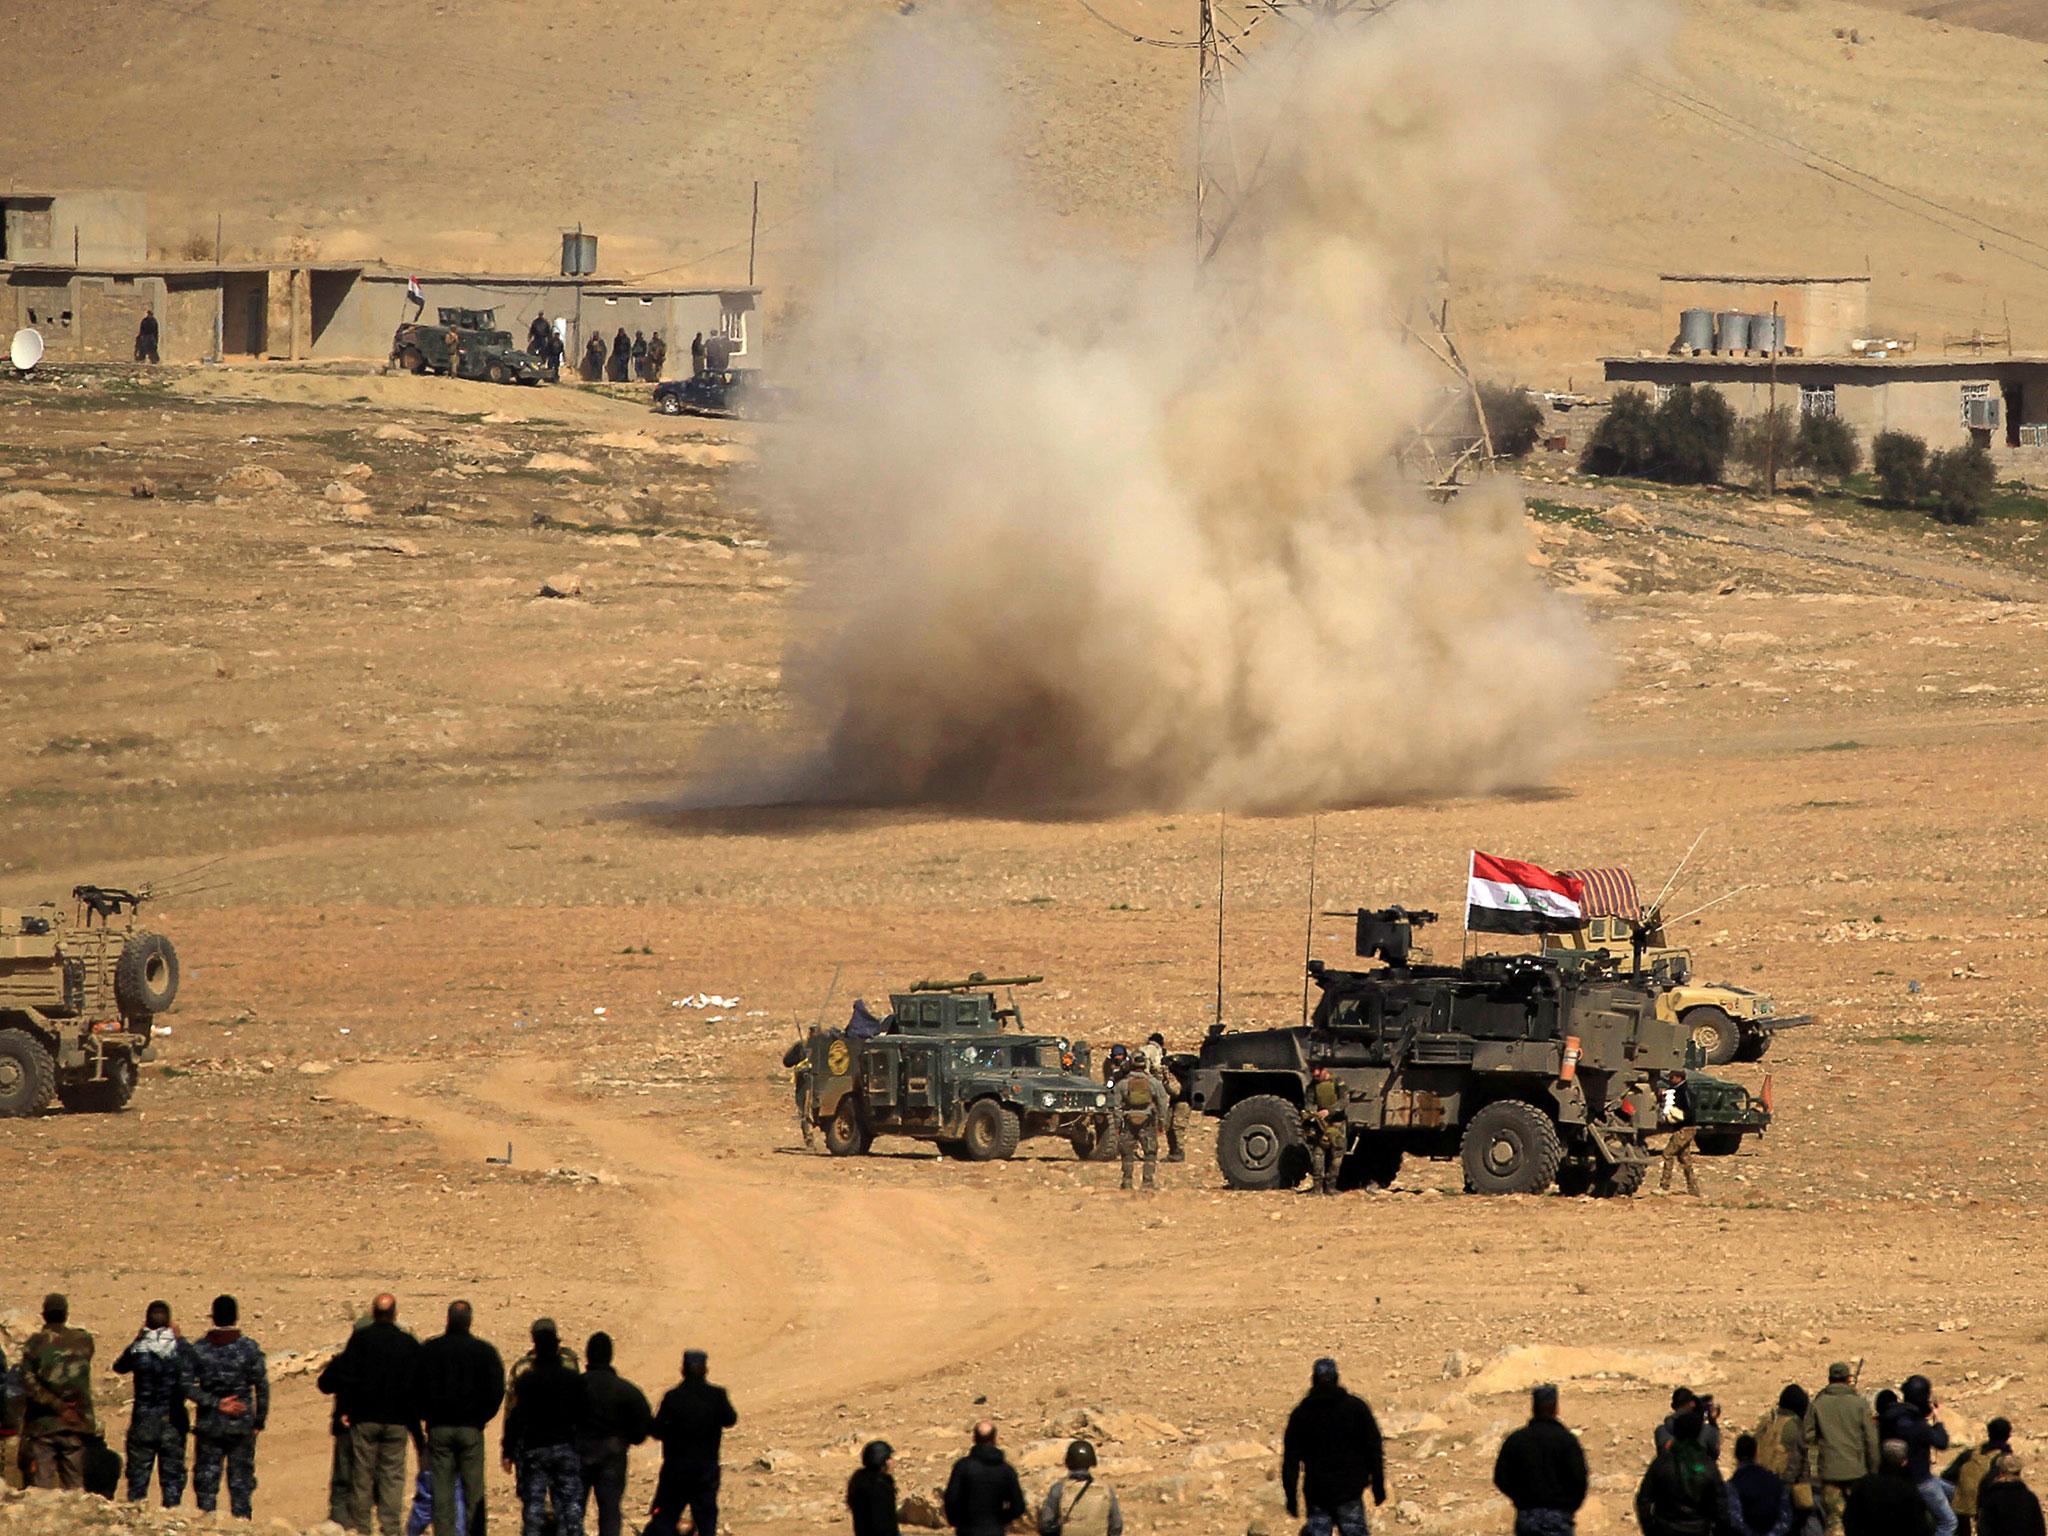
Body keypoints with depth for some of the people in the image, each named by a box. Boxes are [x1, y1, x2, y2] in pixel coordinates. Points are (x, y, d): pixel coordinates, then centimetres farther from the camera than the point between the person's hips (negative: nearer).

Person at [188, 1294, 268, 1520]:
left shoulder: (199, 1349, -3)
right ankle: (241, 1517, 3)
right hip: (241, 1426, -1)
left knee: (206, 1477, 7)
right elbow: (262, 1388, -4)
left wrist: (215, 1403, -8)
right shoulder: (249, 1348, -6)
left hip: (209, 1425, 1)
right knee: (241, 1477, 6)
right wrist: (259, 1421, 5)